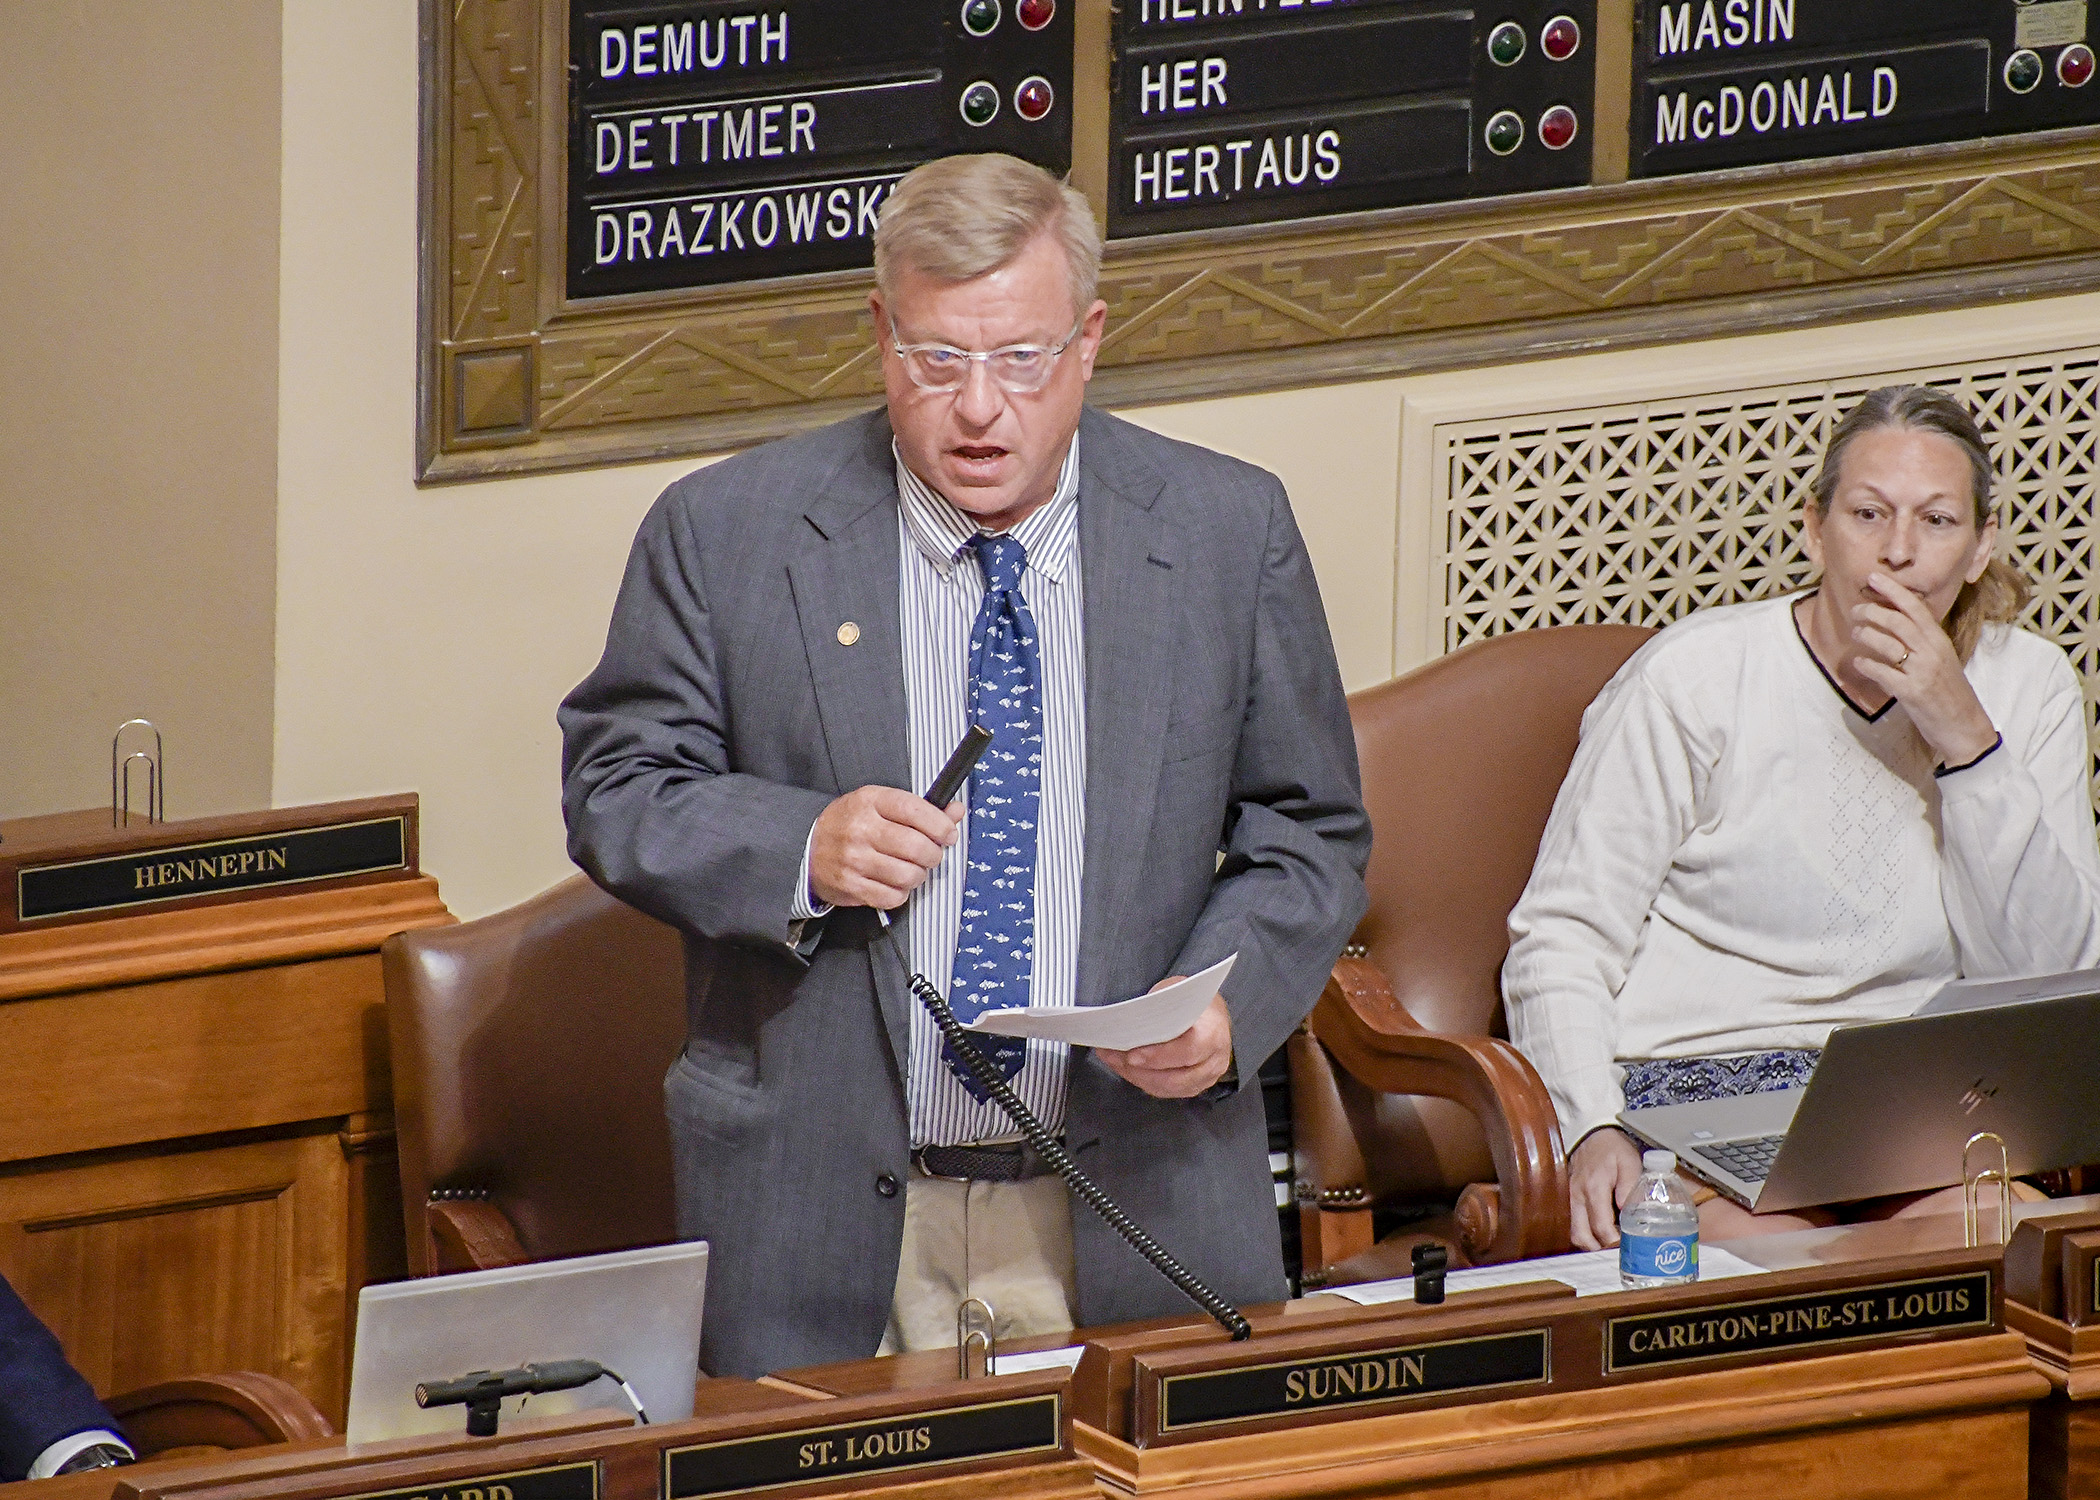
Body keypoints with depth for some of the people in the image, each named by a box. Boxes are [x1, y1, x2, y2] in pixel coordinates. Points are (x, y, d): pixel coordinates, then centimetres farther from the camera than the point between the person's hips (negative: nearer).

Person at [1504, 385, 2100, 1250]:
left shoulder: (2028, 687, 9)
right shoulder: (1696, 678, -3)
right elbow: (1562, 937, -4)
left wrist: (1965, 740, -9)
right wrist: (1594, 1133, -22)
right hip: (1692, 1074, -3)